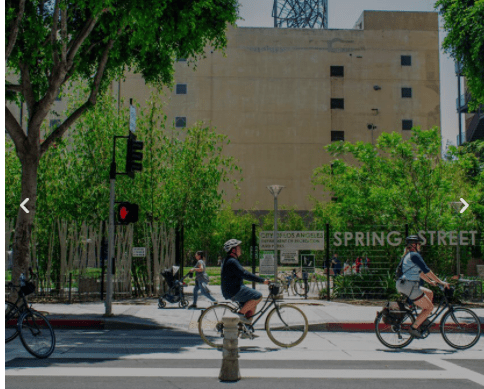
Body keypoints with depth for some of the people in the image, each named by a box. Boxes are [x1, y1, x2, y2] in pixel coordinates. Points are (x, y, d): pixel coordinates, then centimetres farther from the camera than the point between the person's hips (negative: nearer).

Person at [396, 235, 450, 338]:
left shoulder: (408, 255, 20)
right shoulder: (414, 255, -12)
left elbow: (419, 271, 28)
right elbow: (426, 270, -15)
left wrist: (430, 281, 29)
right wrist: (440, 281, -10)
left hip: (403, 285, 10)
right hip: (409, 286, -10)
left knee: (429, 293, 24)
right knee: (430, 307, 0)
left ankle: (423, 321, 22)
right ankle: (413, 328, -2)